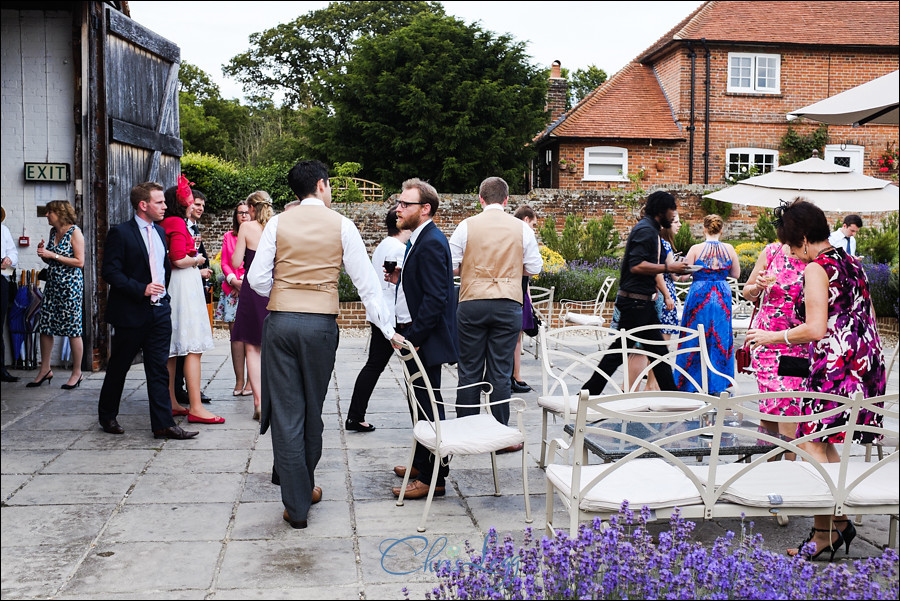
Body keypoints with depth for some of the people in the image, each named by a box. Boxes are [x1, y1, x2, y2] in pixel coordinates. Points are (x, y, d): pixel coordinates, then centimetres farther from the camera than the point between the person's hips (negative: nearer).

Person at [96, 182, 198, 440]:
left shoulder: (161, 232, 13)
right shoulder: (120, 233, -9)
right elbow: (110, 271, -14)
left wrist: (163, 292, 13)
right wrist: (141, 289, -20)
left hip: (160, 312, 6)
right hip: (131, 313, -5)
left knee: (159, 370, 3)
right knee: (118, 367, 9)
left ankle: (163, 424, 4)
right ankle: (107, 416, 28)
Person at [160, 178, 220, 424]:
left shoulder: (164, 224, 14)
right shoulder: (178, 223, -12)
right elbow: (179, 259, -21)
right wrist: (197, 259, -3)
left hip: (171, 285, 10)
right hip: (184, 284, -10)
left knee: (172, 349, 13)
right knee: (193, 348, -10)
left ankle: (171, 402, 19)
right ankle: (196, 408, -10)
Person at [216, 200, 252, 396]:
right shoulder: (228, 237, 14)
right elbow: (225, 263, 11)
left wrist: (247, 282, -8)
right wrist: (234, 281, -6)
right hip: (232, 291, 3)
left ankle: (250, 381, 1)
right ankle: (239, 381, 6)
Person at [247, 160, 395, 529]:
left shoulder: (278, 223, 4)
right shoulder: (341, 225, 2)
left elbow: (257, 280, -1)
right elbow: (365, 281, 0)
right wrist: (388, 329, 4)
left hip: (280, 321, 0)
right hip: (321, 323, 0)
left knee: (286, 412, 3)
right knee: (312, 411, 16)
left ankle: (296, 505, 4)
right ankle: (305, 486, 33)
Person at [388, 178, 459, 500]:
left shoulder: (431, 243, -18)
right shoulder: (422, 239, 14)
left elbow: (435, 297, -24)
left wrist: (411, 338, -23)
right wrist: (401, 278, 7)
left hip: (426, 340, -11)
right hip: (418, 338, 11)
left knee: (427, 406, -4)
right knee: (420, 403, 20)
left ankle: (433, 478, 5)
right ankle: (422, 462, 34)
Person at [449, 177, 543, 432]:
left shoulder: (467, 225, -2)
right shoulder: (521, 228, 2)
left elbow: (450, 266, -2)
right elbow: (534, 268, 6)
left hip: (472, 304, 0)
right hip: (508, 305, 1)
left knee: (469, 371, 7)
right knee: (500, 372, 5)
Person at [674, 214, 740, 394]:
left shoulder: (696, 249, -10)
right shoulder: (729, 249, -2)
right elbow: (736, 274, 8)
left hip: (699, 295, -2)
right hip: (722, 298, 2)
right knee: (720, 339, 10)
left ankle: (692, 384, 11)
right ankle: (717, 385, 15)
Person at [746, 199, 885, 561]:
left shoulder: (816, 269, -11)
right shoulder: (852, 263, 15)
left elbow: (815, 329, -17)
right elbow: (868, 319, 21)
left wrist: (773, 337, -4)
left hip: (834, 364, -9)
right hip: (865, 362, 9)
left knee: (813, 443, -3)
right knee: (827, 445, 15)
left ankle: (823, 533, 0)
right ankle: (840, 523, 19)